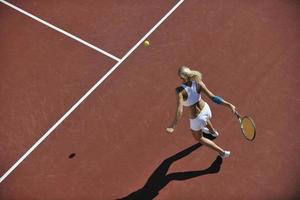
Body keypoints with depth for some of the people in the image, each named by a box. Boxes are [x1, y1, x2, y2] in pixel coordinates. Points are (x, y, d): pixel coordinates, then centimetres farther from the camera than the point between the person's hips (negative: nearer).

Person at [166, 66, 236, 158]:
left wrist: (173, 126, -33)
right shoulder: (198, 83, -22)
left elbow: (179, 110, -40)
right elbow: (212, 97, -25)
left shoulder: (180, 90, -35)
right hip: (205, 108, 5)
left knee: (198, 138, 27)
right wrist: (229, 104, -22)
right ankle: (213, 132, 77)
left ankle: (223, 152, 33)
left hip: (197, 118, -5)